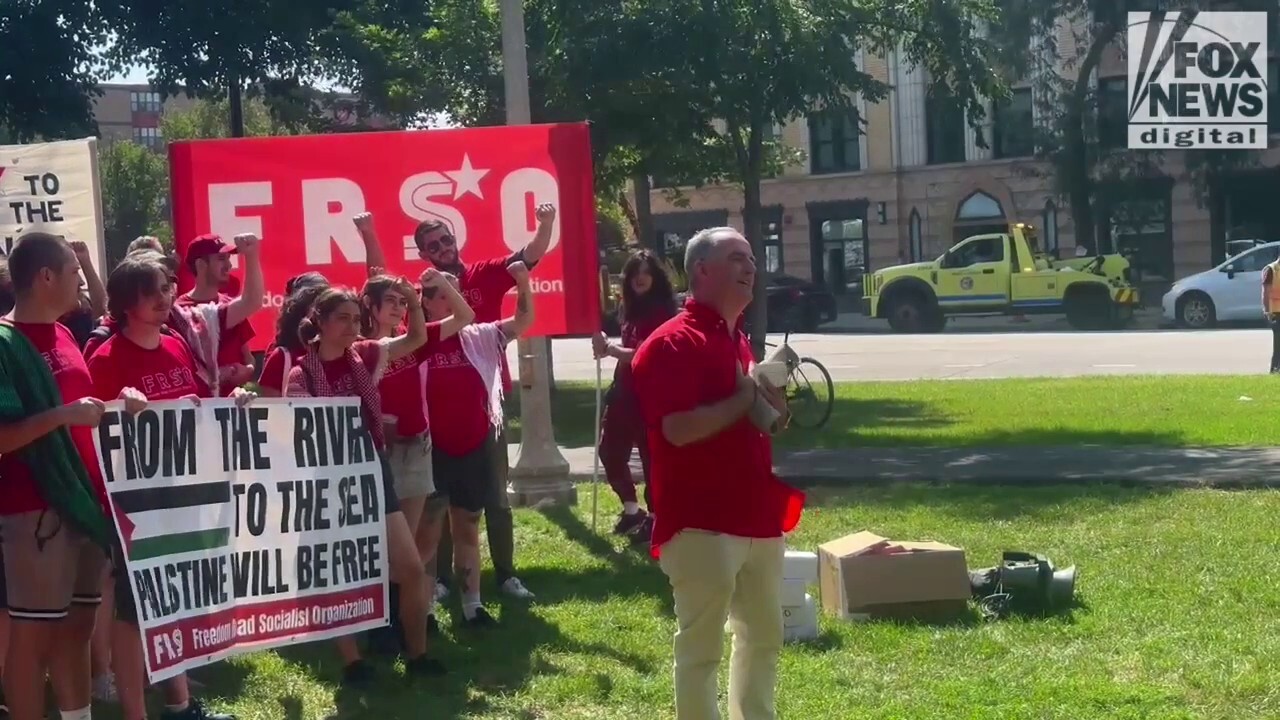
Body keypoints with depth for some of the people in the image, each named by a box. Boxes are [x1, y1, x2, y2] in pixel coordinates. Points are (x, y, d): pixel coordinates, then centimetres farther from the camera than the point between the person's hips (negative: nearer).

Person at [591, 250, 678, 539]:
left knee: (650, 455, -4)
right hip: (625, 389, 9)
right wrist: (608, 347, -4)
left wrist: (611, 349, -20)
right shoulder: (631, 309, 15)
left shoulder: (661, 311, -10)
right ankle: (632, 510, 25)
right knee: (610, 450, 10)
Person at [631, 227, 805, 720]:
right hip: (702, 523, -9)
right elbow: (679, 429, -26)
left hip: (756, 517, 10)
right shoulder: (673, 343, -14)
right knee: (700, 647, 0)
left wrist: (770, 406, 3)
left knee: (763, 635, 21)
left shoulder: (739, 340, 16)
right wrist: (746, 399, -16)